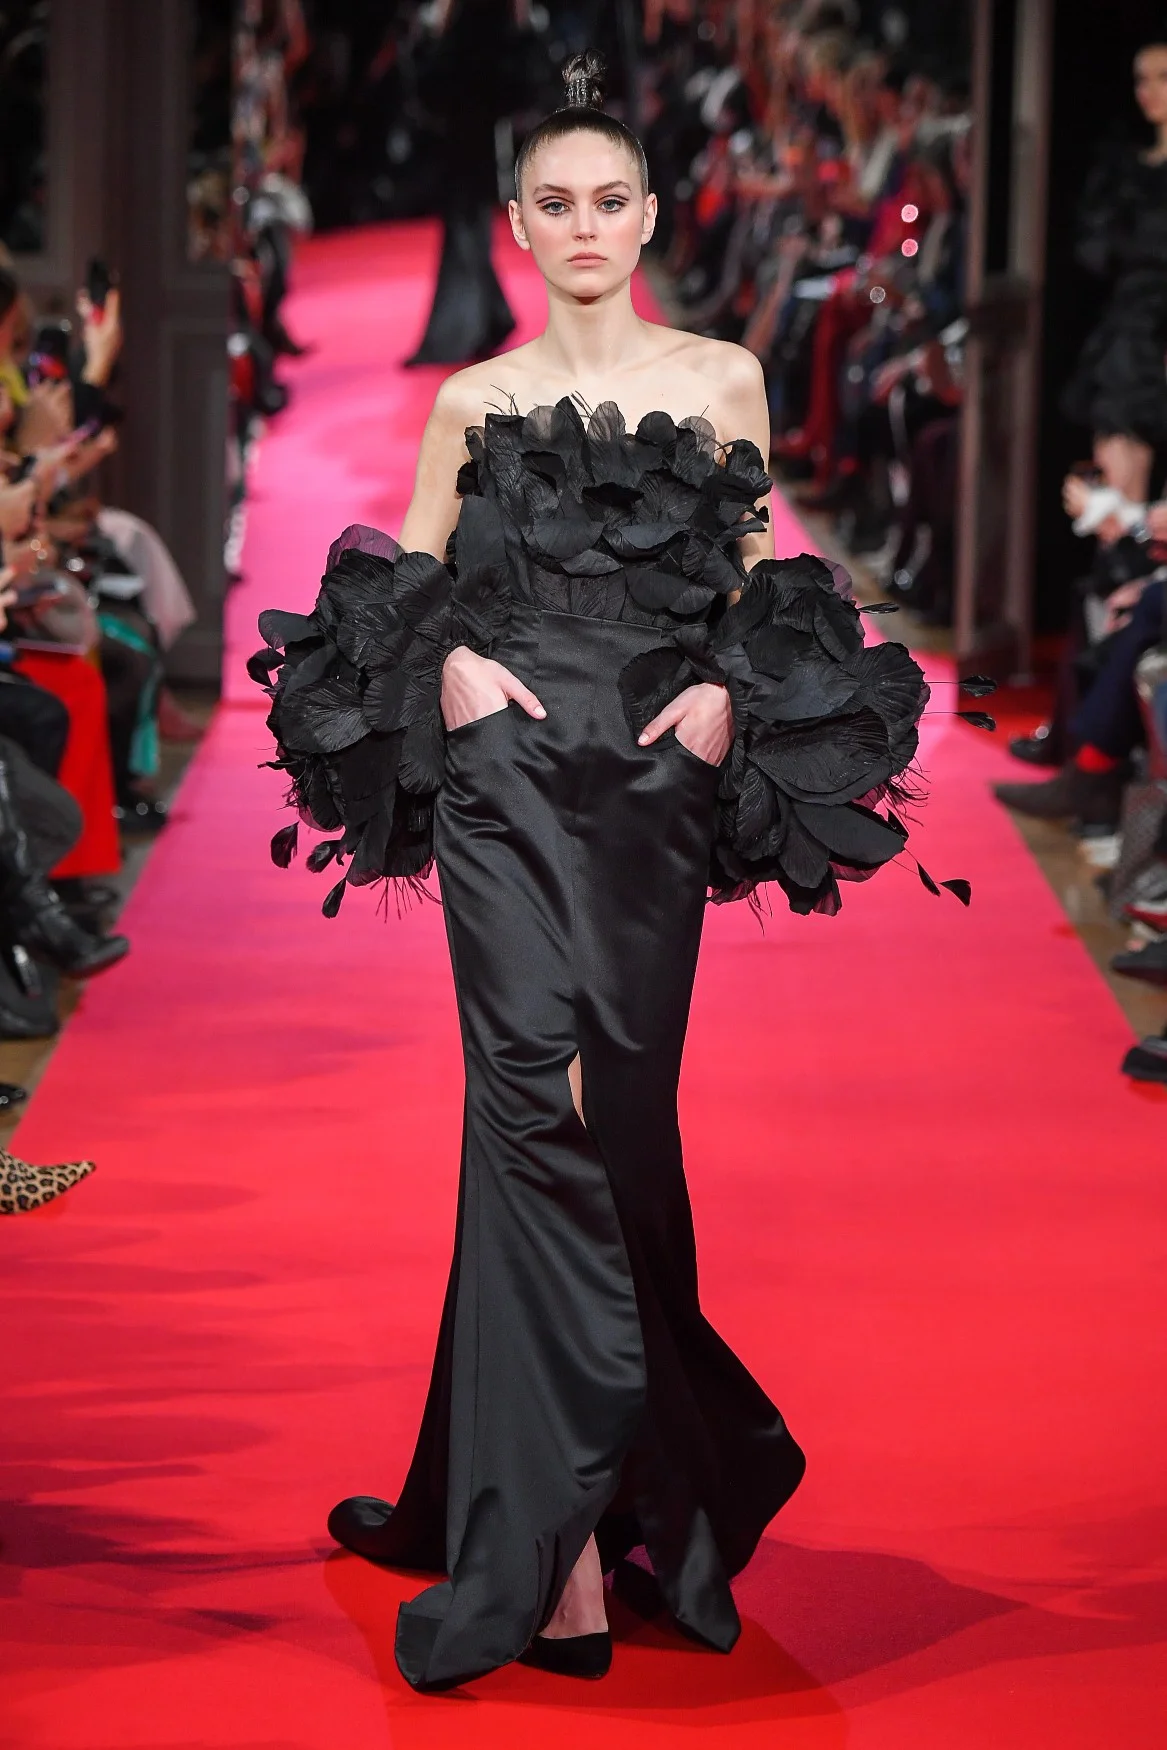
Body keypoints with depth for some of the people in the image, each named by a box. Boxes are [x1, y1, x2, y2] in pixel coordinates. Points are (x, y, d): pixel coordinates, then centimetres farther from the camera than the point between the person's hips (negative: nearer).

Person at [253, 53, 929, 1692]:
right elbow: (401, 593, 14)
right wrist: (454, 668, -6)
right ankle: (570, 1542, -15)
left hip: (661, 777, 1)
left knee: (621, 1109, 1)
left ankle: (548, 1494, 19)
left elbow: (761, 580, 16)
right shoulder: (474, 400, 11)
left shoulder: (723, 378, 12)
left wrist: (729, 690, -2)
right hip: (509, 772, -1)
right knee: (538, 1086, -15)